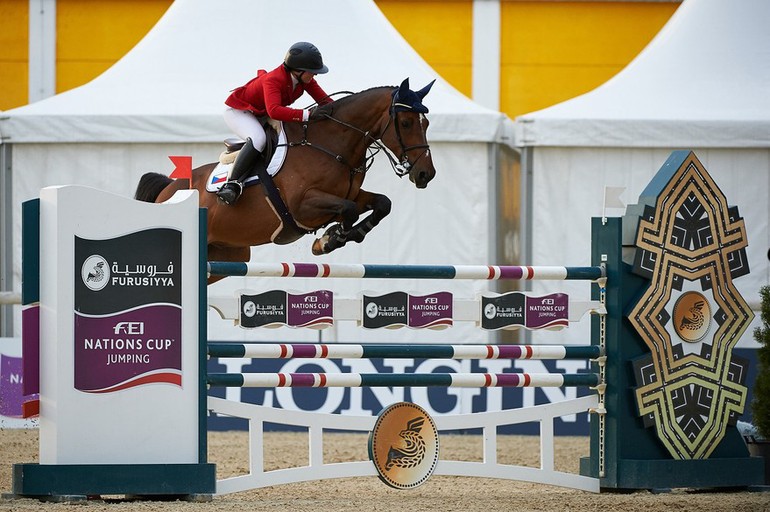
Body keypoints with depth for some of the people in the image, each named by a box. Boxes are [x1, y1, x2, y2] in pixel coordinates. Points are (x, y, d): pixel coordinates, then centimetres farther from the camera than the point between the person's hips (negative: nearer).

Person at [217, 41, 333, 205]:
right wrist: (307, 115, -60)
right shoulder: (273, 80, -37)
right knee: (258, 139, -36)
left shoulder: (305, 79, -13)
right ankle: (231, 184, -38)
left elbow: (324, 100, -8)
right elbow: (274, 111, -53)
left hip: (262, 115, 9)